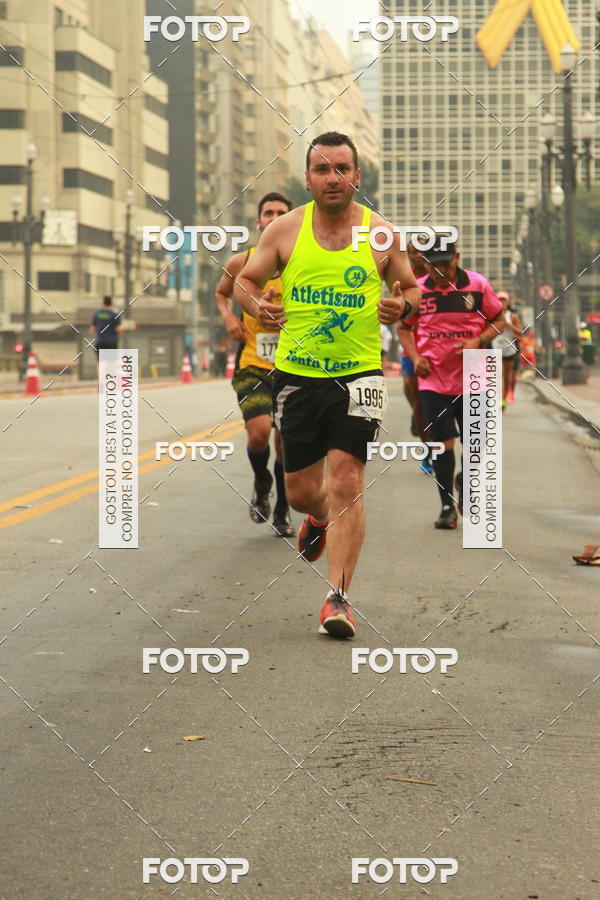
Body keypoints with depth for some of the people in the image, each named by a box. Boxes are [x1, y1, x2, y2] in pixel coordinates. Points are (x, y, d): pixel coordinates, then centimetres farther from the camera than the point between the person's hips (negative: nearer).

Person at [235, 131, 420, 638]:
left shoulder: (381, 235, 0)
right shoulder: (285, 231, 1)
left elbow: (411, 288, 12)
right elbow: (245, 281, 10)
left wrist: (403, 306, -11)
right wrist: (257, 306, -12)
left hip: (358, 374, -2)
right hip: (296, 374, 2)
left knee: (345, 483, -13)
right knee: (300, 490, 10)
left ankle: (339, 598, -7)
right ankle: (321, 519, 48)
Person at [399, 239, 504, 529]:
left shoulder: (478, 285, -3)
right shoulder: (417, 290, -1)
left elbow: (498, 321, 6)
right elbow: (404, 328, 12)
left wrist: (478, 341, -12)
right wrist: (415, 357, -4)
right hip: (433, 379, 0)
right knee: (442, 442, -5)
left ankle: (464, 480, 35)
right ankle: (447, 506, 8)